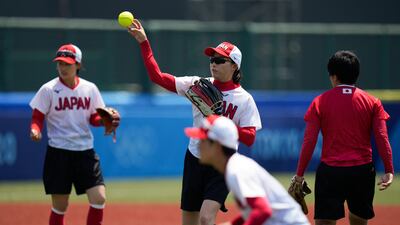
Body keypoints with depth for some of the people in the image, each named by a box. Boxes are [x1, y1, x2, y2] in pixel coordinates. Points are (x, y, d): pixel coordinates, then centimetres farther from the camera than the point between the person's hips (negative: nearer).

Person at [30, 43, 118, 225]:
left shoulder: (90, 89, 5)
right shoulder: (48, 90, -5)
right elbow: (37, 118, -3)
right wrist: (35, 130, -24)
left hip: (85, 150, 3)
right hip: (58, 152, -3)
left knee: (99, 198, -8)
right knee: (60, 206, 1)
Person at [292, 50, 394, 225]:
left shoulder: (320, 102, 0)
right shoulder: (372, 102, 4)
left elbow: (309, 142, -3)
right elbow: (382, 138, -3)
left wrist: (300, 174, 1)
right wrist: (389, 170, -2)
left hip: (330, 172, -2)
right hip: (362, 170, 2)